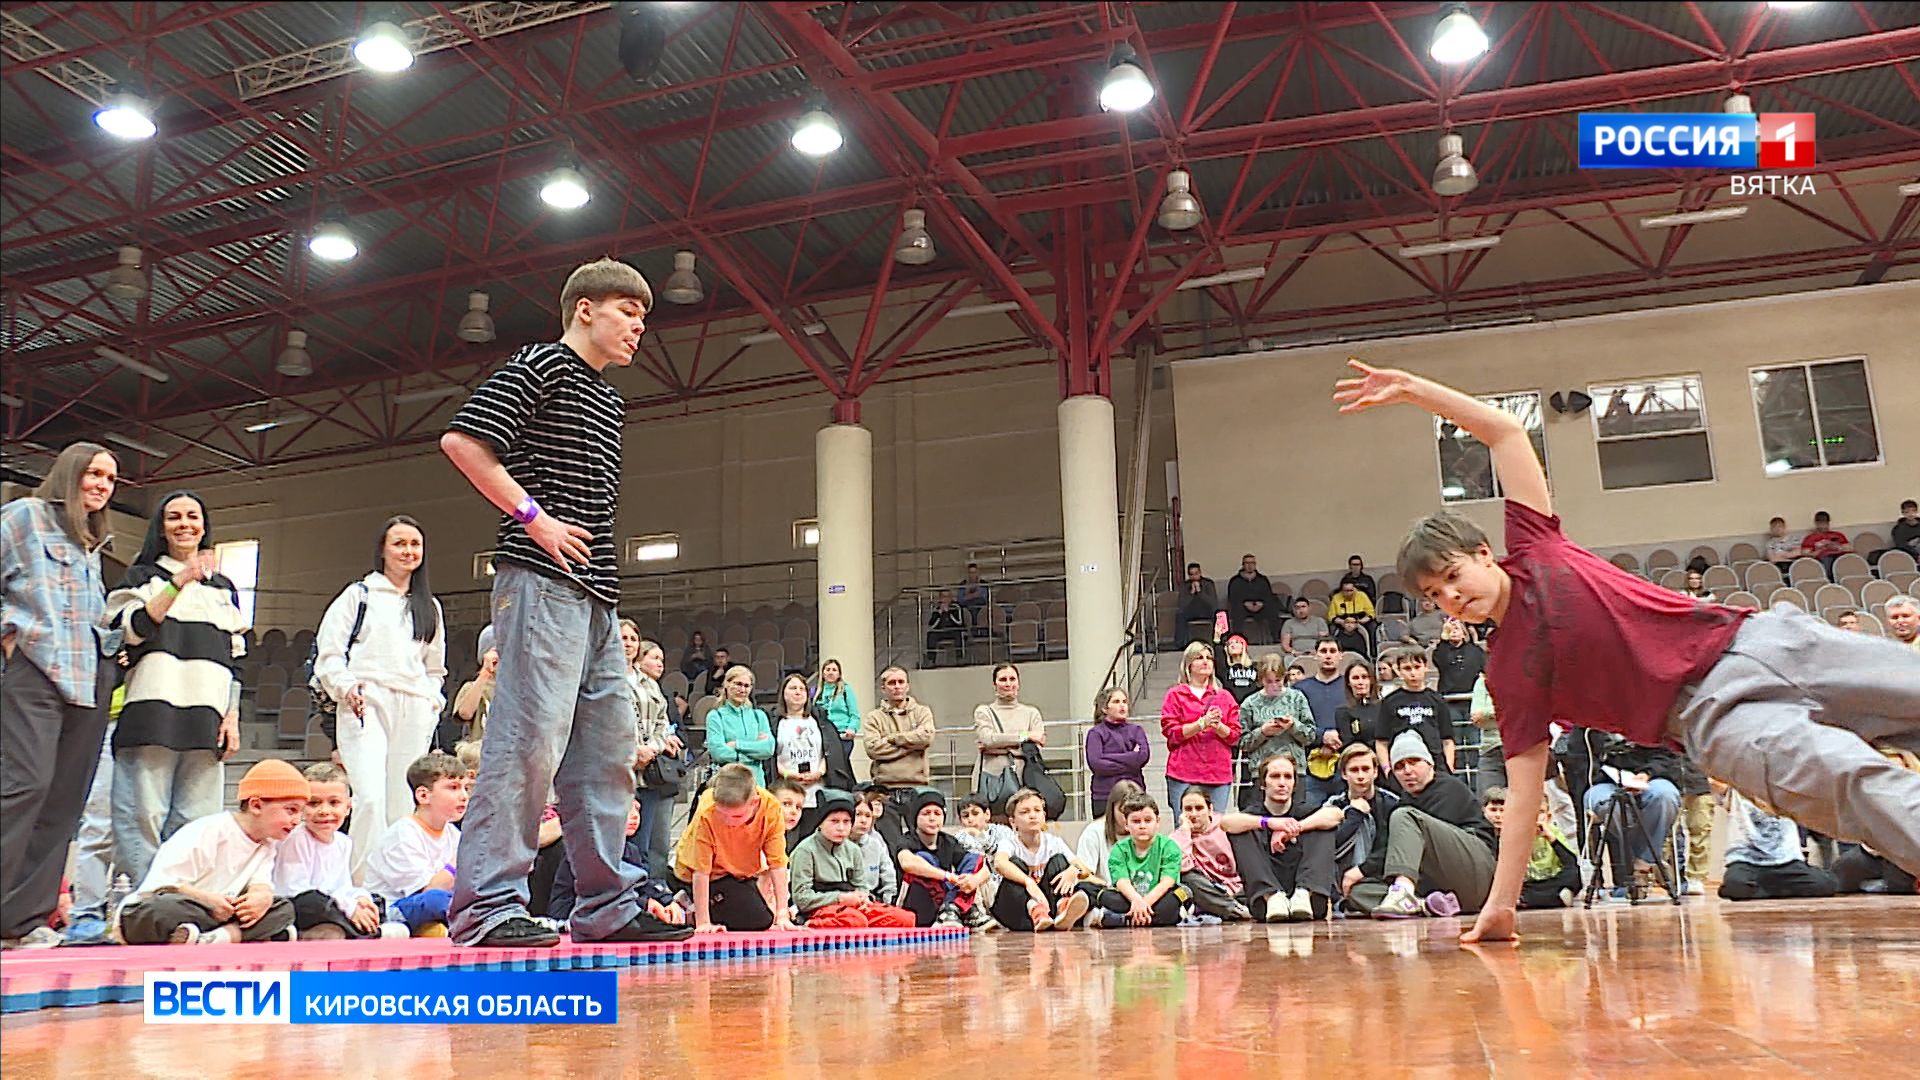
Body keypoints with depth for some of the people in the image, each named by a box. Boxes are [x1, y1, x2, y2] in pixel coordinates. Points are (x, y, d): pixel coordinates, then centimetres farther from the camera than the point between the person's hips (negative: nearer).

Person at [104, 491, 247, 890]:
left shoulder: (224, 587, 24)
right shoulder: (143, 576, 14)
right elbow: (134, 629, -5)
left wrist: (232, 715, 8)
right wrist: (180, 581, -11)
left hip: (207, 717, 3)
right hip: (153, 707, -3)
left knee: (196, 821, -3)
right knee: (144, 814, -10)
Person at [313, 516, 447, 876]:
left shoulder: (430, 607, 25)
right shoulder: (358, 595, 12)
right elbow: (328, 650, 6)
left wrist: (433, 699, 13)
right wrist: (347, 687, -10)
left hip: (413, 711, 4)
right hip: (366, 704, -4)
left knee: (403, 806, 0)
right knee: (371, 798, -20)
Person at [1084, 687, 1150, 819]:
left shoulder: (1136, 730, 14)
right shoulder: (1096, 733, 4)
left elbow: (1144, 756, -2)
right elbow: (1095, 764, -10)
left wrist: (1110, 757, -6)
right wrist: (1131, 763, -5)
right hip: (1105, 797, -2)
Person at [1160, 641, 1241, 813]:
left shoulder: (1224, 696, 15)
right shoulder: (1176, 695, 6)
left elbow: (1235, 736, 10)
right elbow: (1171, 732, -4)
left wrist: (1218, 725, -10)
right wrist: (1202, 723, -12)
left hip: (1219, 774, 3)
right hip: (1184, 774, -3)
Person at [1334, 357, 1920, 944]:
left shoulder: (1531, 547, 9)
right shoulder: (1508, 674, 4)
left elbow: (1506, 431, 13)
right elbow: (1522, 797, 5)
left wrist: (1412, 387, 8)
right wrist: (1500, 906, 1)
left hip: (1751, 639, 4)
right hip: (1714, 713, -3)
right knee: (1857, 780, -28)